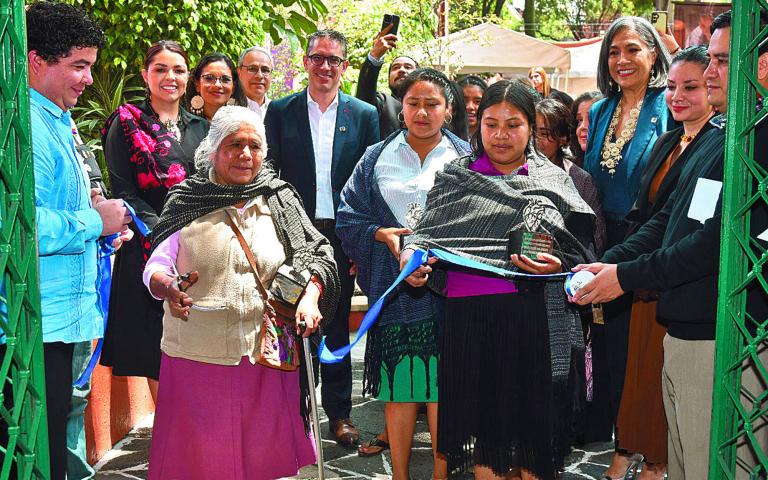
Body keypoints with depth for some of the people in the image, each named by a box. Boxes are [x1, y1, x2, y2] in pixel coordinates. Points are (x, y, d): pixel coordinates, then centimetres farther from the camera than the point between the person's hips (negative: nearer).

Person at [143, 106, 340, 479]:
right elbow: (156, 267, 0)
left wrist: (310, 296, -14)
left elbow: (315, 254, 5)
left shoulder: (280, 202, 7)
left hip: (266, 355, 1)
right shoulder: (187, 202, 3)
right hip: (197, 356, -1)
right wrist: (167, 288, -22)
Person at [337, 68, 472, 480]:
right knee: (398, 389, 5)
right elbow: (348, 217, 8)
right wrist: (382, 235, -9)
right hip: (393, 287, 1)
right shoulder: (377, 157, 10)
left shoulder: (464, 158, 7)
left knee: (442, 386, 1)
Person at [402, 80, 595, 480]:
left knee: (531, 422, 6)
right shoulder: (455, 176, 11)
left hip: (533, 317, -1)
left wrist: (557, 265, -15)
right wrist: (411, 255, -15)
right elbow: (426, 232, 6)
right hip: (467, 315, 1)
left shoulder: (553, 181, 8)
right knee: (481, 420, 10)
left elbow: (580, 254, 6)